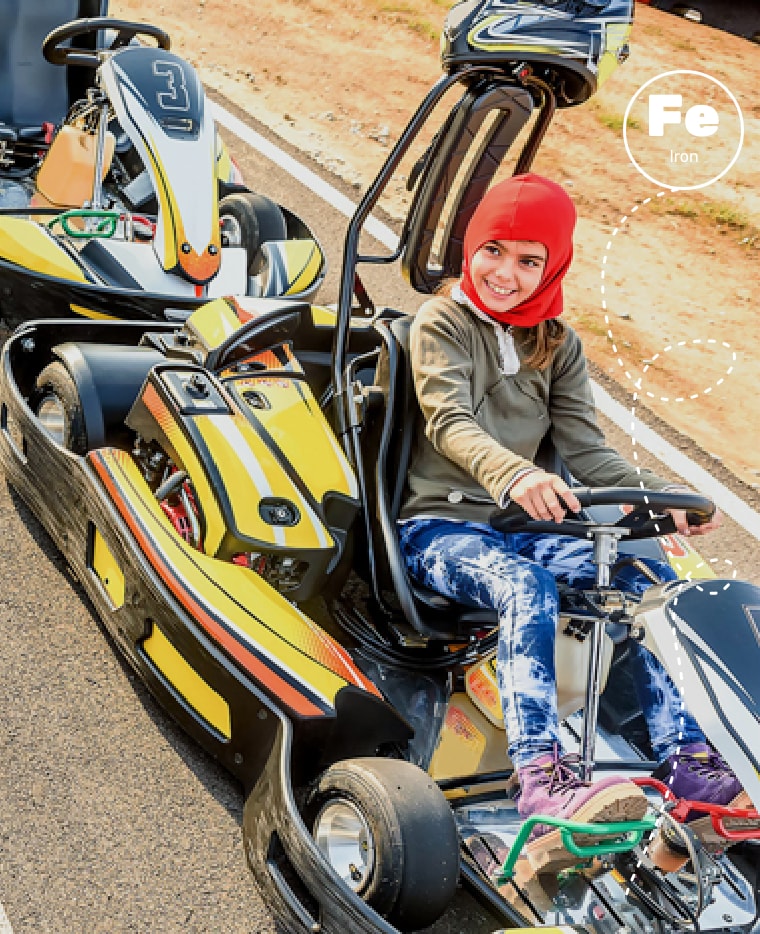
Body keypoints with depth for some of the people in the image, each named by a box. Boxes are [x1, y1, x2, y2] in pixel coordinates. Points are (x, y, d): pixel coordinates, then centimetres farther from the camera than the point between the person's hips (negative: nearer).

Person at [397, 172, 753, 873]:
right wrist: (512, 474, -41)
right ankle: (544, 783, -53)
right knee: (526, 587, -37)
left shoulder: (558, 344, 15)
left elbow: (587, 448, 6)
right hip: (441, 527, -5)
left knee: (651, 577, -20)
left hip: (525, 526, 5)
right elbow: (450, 422, -19)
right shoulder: (441, 323, -1)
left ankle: (690, 763, -29)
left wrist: (661, 496, -14)